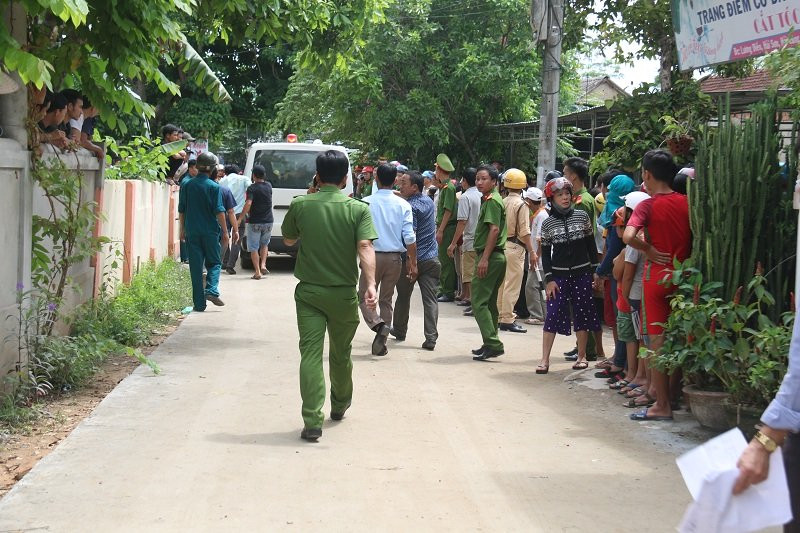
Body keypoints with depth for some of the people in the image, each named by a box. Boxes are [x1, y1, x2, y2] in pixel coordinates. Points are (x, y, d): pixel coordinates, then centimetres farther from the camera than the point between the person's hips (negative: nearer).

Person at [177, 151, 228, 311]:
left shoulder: (187, 185, 2)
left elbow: (181, 210, 8)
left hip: (192, 232, 2)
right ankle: (211, 290, -12)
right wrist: (224, 232, 0)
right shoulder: (214, 187, -7)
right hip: (210, 231, -2)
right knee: (214, 262, 12)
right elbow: (219, 211, -8)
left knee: (195, 267, 6)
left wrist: (182, 230, 18)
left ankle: (199, 303, 6)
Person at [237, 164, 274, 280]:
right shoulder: (269, 186, 4)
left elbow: (248, 204, -24)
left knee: (254, 248, 4)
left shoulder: (252, 188, -12)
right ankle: (263, 265, 7)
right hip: (268, 221, 4)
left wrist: (240, 218, -21)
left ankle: (257, 272, -1)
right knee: (264, 244, 23)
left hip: (254, 222, -4)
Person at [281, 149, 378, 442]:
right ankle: (339, 405, 41)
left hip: (309, 292, 0)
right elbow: (365, 247, -21)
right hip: (344, 293, 1)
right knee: (341, 353, 19)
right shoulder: (358, 209, -7)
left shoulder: (300, 205, -4)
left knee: (310, 354, -3)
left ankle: (312, 422, -12)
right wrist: (371, 284, -28)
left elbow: (288, 240, 12)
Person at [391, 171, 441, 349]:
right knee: (430, 299, 0)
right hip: (431, 259, 6)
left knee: (403, 296, 15)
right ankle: (431, 338, -8)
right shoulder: (428, 200, 7)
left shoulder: (410, 207, -16)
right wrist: (402, 181, 18)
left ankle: (399, 331, 32)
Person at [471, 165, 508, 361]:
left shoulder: (492, 201, -12)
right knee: (489, 302, 15)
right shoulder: (491, 200, 18)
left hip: (490, 257, -10)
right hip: (496, 257, 10)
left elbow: (494, 229, -21)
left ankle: (493, 344, -14)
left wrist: (484, 258, -25)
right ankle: (491, 344, 20)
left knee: (479, 302, -10)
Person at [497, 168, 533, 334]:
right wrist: (531, 252, -9)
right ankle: (507, 319, -2)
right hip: (515, 247, -7)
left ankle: (500, 316, 21)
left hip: (502, 244, 7)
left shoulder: (502, 202, 7)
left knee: (501, 283, 14)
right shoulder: (521, 204, -11)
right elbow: (524, 232, -14)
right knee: (512, 284, -3)